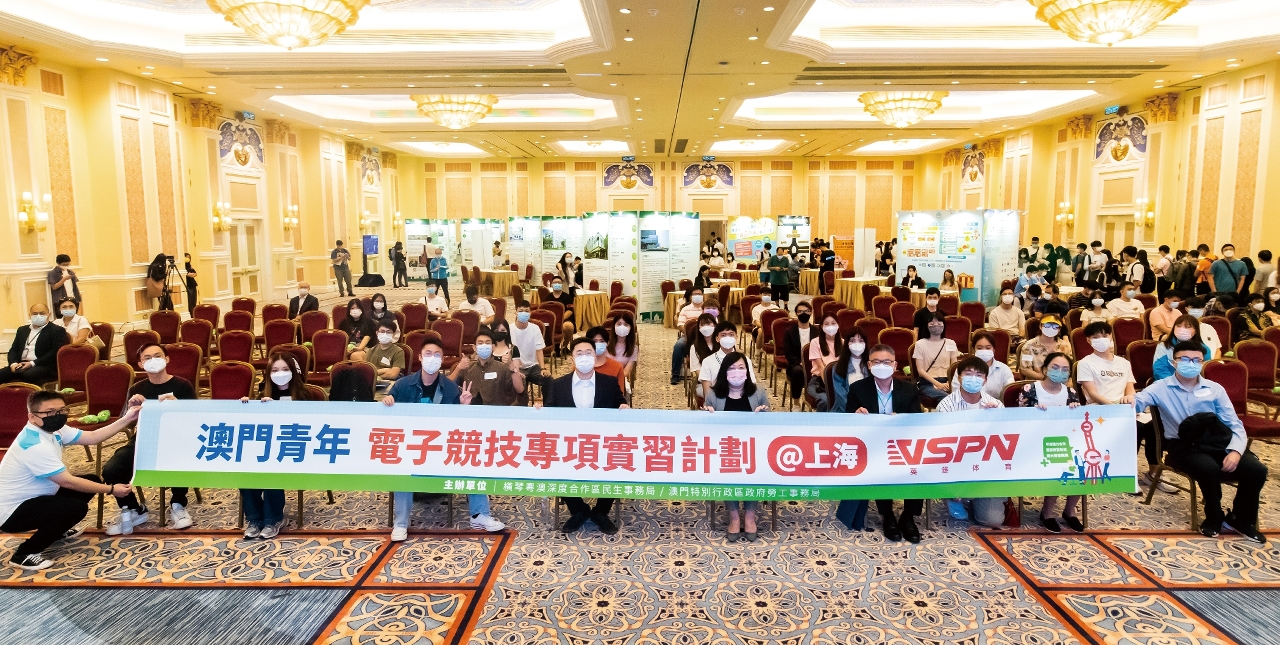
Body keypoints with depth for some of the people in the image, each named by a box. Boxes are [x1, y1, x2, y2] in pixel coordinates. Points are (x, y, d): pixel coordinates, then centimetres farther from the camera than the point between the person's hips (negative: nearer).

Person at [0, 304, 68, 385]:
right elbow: (13, 350, 20)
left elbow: (55, 352, -7)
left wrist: (32, 363, -14)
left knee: (28, 375, -36)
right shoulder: (22, 330, 24)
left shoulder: (57, 331, 4)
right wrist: (13, 363, -2)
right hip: (20, 365, 6)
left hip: (43, 366, -6)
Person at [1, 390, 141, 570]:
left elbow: (92, 437, 3)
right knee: (77, 507, -27)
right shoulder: (35, 445, -30)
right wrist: (111, 490, -19)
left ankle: (55, 530, 24)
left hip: (33, 498, 10)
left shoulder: (54, 430, -3)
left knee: (92, 481, 7)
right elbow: (67, 482, -26)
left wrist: (127, 419, -5)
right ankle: (25, 553, -7)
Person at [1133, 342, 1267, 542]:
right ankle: (1214, 518, -4)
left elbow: (1235, 425, 7)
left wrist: (1235, 450, -13)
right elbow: (1139, 401, -18)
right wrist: (1130, 400, -45)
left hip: (1216, 443, 4)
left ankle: (1242, 520, 8)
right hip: (1183, 445, -4)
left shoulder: (1215, 389, 10)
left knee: (1257, 470, -19)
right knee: (1209, 469, -34)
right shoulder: (1162, 387, 1)